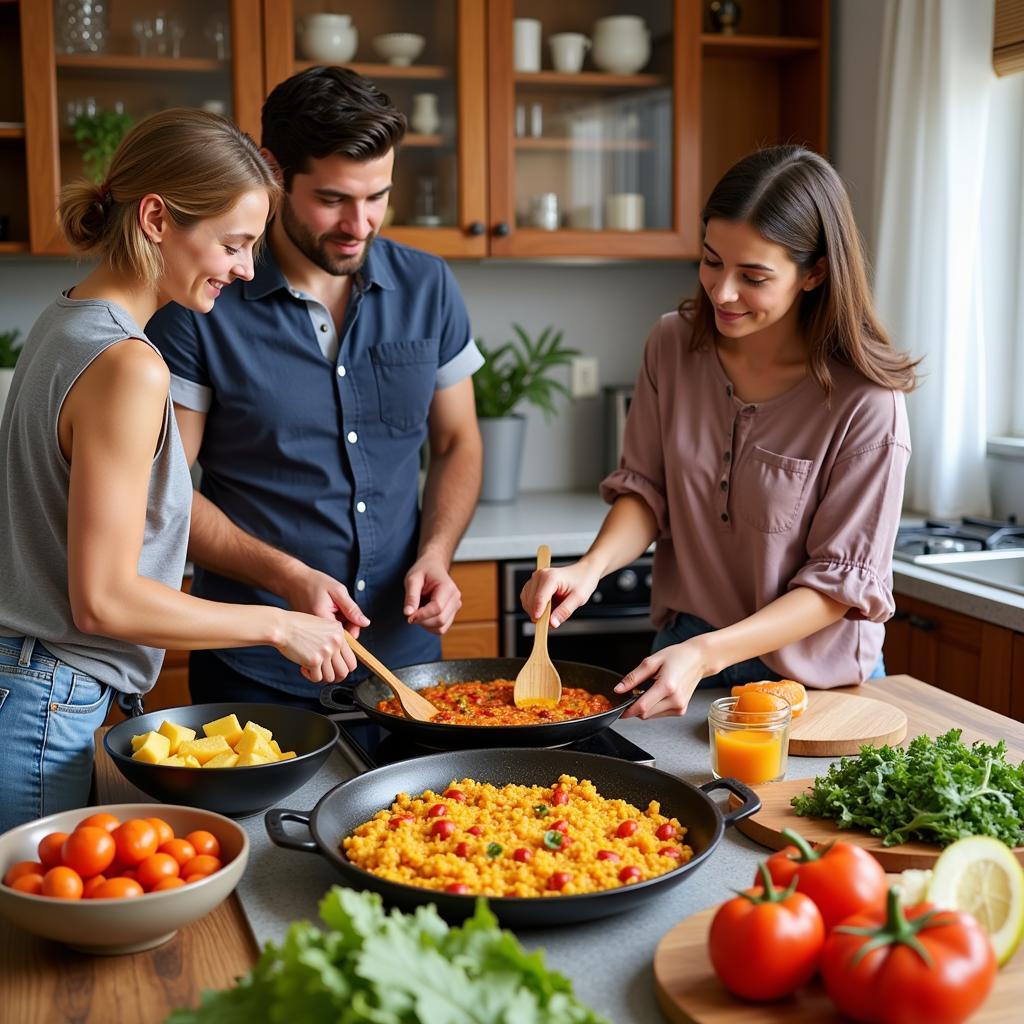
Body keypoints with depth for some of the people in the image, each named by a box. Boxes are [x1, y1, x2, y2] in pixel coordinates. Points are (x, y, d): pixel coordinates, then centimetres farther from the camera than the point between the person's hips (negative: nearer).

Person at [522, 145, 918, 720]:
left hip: (814, 682, -3)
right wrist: (592, 566, -20)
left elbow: (840, 580, -17)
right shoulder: (674, 345, -6)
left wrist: (709, 653, -28)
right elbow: (645, 489, 0)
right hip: (682, 652, 3)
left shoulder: (867, 404, -21)